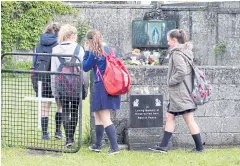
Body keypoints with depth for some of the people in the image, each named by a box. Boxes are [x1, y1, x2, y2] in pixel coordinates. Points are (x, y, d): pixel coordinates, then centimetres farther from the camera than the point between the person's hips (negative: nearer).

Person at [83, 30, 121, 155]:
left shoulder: (94, 53, -10)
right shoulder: (110, 49, 11)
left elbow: (85, 67, -1)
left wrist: (86, 52, 4)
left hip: (101, 87, -8)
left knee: (105, 119, -7)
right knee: (97, 115, 20)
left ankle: (114, 147, -14)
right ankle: (97, 145, 27)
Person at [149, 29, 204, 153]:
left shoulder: (177, 53, -16)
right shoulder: (186, 51, 13)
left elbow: (181, 72, -26)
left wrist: (171, 81, -12)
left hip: (180, 92, -10)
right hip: (177, 93, 10)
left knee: (189, 119, -5)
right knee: (169, 116, 12)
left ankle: (199, 147, -1)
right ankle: (163, 146, 13)